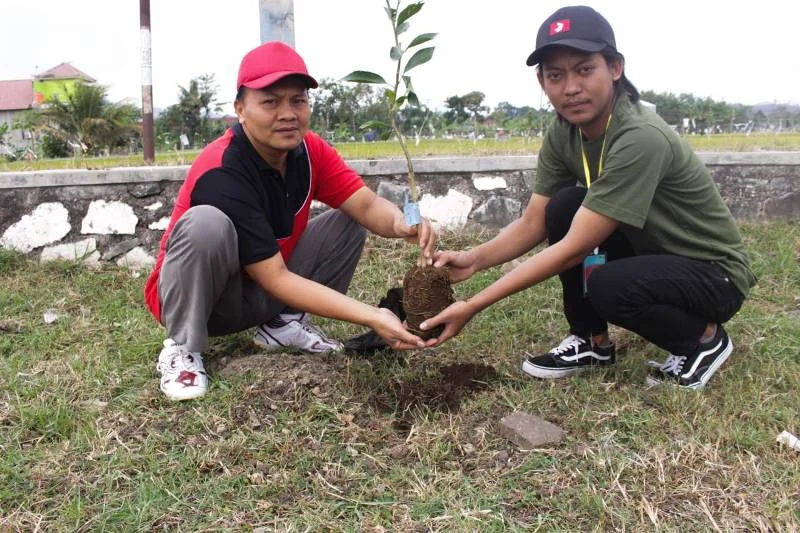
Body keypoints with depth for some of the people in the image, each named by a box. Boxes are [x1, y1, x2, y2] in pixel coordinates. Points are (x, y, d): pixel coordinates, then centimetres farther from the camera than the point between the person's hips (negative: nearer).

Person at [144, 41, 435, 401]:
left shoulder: (309, 150, -9)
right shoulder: (221, 173, -31)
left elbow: (366, 204, -17)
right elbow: (276, 280, -32)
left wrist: (402, 222, -43)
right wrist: (372, 317, -38)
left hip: (259, 296, 6)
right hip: (196, 300, -6)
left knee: (349, 221, -3)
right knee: (206, 223, -36)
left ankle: (284, 325, 3)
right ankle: (183, 348, -15)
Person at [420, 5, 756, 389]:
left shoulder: (641, 139, -33)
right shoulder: (563, 132, -9)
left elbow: (573, 248, -34)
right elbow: (533, 223, -7)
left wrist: (473, 306, -35)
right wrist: (473, 259, -27)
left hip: (714, 273, -7)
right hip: (649, 252, 7)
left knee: (607, 286, -33)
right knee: (565, 207, -14)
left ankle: (705, 339, -1)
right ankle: (592, 342, 3)